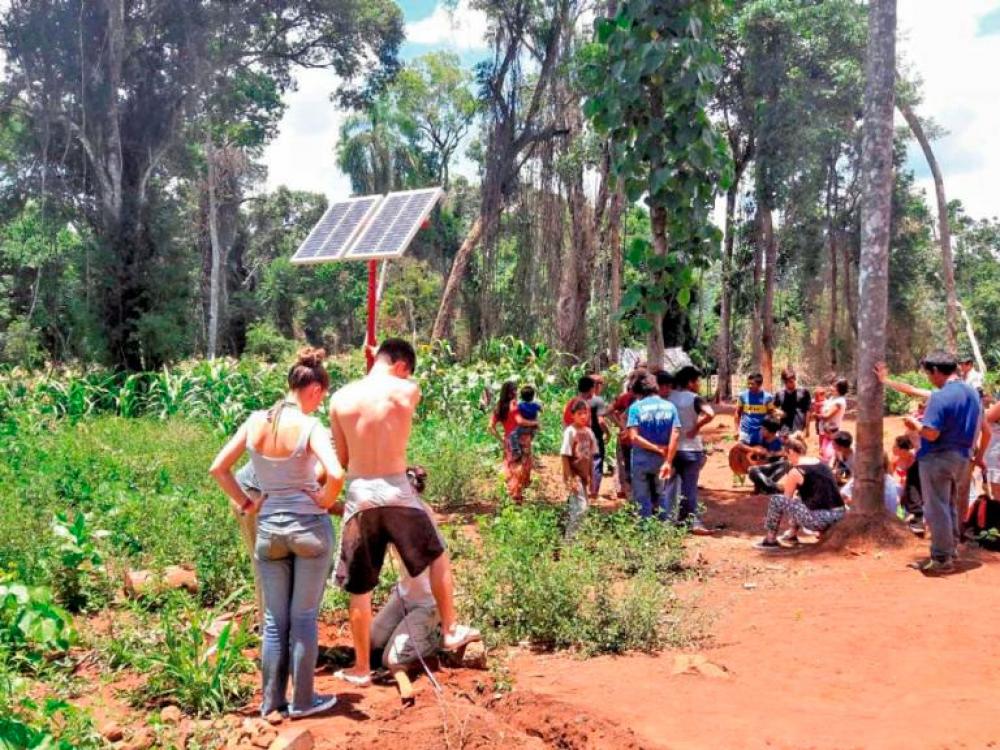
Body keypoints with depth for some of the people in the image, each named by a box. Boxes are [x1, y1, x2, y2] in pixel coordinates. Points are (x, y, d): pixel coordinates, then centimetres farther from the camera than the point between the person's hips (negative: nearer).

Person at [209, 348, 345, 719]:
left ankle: (272, 702, 22)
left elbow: (218, 468, 4)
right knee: (304, 617, 9)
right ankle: (302, 700, 18)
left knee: (274, 620, 14)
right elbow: (336, 475, -28)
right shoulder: (310, 427, -15)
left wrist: (245, 503, 9)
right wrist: (325, 501, -10)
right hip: (309, 526, -4)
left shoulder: (255, 421, -1)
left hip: (268, 528, 4)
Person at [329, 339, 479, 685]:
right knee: (437, 555, 24)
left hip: (359, 493, 2)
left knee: (359, 586, 12)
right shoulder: (408, 391, -6)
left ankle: (361, 667, 21)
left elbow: (342, 458, 6)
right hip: (396, 491, -1)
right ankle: (451, 630, 32)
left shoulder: (340, 398, 0)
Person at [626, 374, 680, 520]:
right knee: (663, 497, 12)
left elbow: (634, 437, -15)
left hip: (642, 460, -2)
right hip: (664, 460, 2)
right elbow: (675, 435, -10)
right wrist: (668, 461, -12)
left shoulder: (636, 407, -6)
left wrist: (658, 449, -10)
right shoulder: (670, 406, 0)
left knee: (642, 498, 8)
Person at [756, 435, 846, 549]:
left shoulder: (795, 472, -6)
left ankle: (770, 540, 11)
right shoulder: (821, 464, 14)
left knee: (776, 500, 1)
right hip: (839, 515, 8)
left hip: (820, 520, -8)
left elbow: (787, 499, 6)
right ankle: (792, 535, 38)